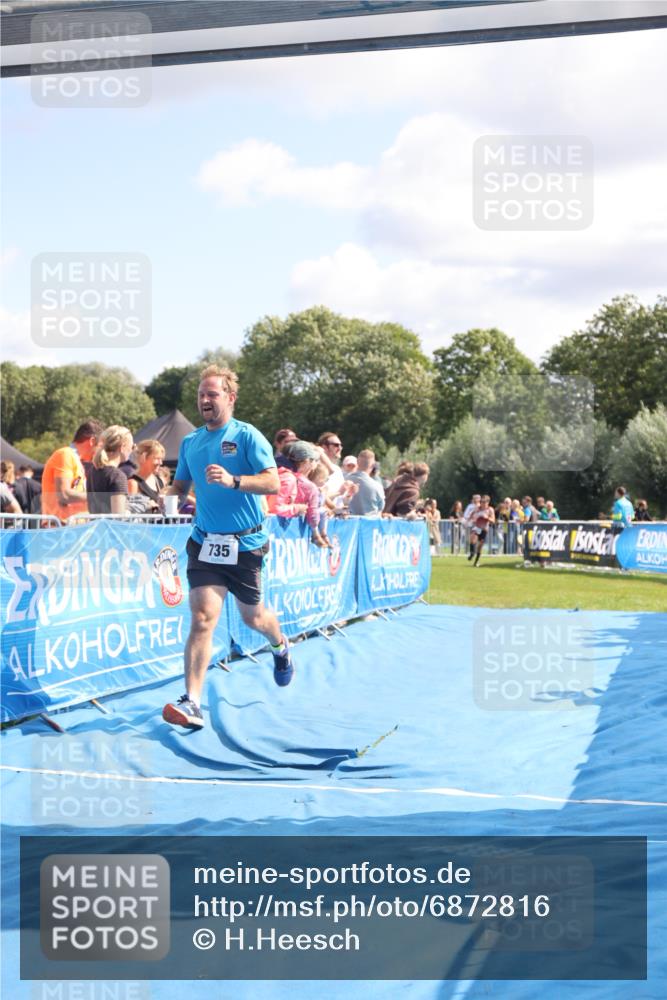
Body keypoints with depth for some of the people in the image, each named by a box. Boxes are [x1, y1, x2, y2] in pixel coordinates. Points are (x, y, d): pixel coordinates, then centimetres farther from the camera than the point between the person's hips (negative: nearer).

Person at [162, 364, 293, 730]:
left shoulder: (247, 436, -8)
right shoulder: (190, 442, 7)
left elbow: (273, 482, -17)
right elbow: (180, 486, 17)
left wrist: (232, 480, -31)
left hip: (246, 543, -2)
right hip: (204, 542, 2)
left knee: (252, 617, 16)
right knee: (202, 619, -13)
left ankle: (280, 646, 51)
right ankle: (191, 704, -18)